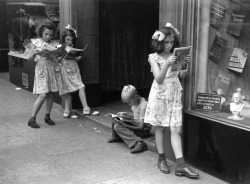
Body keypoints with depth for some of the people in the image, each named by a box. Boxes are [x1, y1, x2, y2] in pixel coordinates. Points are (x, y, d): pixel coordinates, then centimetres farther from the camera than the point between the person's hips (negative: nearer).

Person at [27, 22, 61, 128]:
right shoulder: (35, 42, 1)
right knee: (43, 95, -11)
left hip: (53, 70, 4)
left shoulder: (54, 44, 8)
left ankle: (47, 116, 23)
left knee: (50, 94, 7)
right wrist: (34, 53, -23)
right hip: (41, 69, -3)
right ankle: (32, 119, -2)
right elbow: (29, 59, -3)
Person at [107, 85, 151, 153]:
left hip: (143, 130, -9)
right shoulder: (135, 101, 2)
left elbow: (141, 127, -24)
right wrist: (125, 114, 1)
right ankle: (116, 137, 29)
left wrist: (124, 125, -24)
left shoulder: (143, 106, -25)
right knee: (115, 119, 7)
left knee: (117, 127, -24)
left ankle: (138, 143, -34)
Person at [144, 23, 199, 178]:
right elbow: (159, 79, -13)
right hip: (160, 95, -3)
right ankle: (162, 159, 22)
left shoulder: (175, 56, 8)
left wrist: (187, 65, -9)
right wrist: (167, 64, -27)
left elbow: (181, 76, 7)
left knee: (176, 130, -2)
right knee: (160, 128, 7)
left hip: (175, 95, 3)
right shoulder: (154, 57, -3)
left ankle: (181, 165, -5)